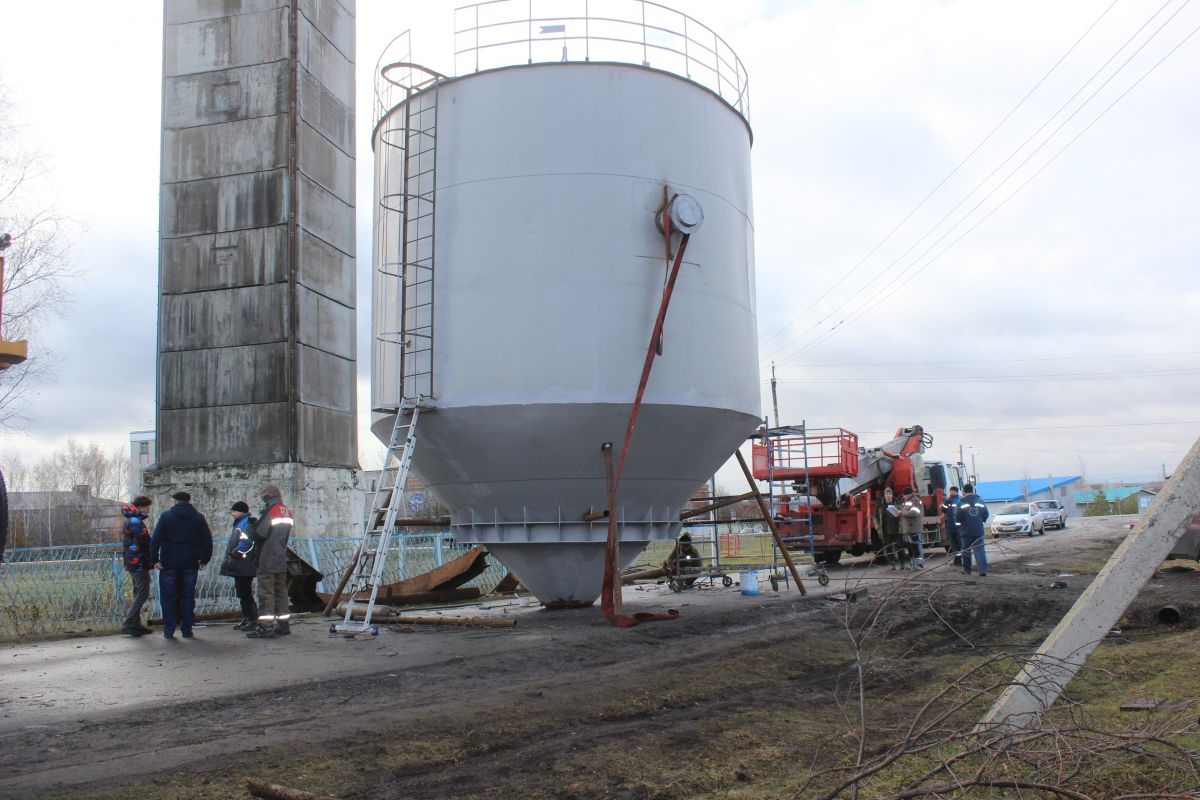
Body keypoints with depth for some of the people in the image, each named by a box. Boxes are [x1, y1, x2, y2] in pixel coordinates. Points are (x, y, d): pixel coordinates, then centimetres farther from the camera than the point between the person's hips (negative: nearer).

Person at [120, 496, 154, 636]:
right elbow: (146, 541, -20)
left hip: (132, 563, 10)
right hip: (139, 563, -10)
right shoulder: (136, 522, -16)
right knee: (142, 594, -8)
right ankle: (129, 625, -8)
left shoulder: (129, 520, 17)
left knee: (138, 594, 16)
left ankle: (135, 624, 19)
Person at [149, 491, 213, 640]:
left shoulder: (166, 516, -2)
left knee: (167, 598, 6)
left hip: (169, 564, -2)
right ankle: (186, 630, 8)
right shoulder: (199, 518, 5)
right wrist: (204, 560, 10)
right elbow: (208, 541, 4)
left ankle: (169, 630, 4)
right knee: (188, 598, 8)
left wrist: (155, 559, -6)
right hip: (190, 564, 2)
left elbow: (155, 539, -9)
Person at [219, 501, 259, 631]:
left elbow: (246, 542, -23)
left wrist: (234, 555, -17)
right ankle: (246, 619, 20)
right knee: (241, 593, 14)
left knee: (246, 593, -9)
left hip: (244, 567, -10)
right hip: (239, 567, 10)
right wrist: (229, 559, 17)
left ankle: (253, 620, -6)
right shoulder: (239, 524, 21)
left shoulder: (248, 523, -11)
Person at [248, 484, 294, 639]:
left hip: (268, 559, -8)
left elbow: (259, 535, -17)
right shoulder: (287, 512, 12)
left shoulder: (270, 511, -14)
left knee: (266, 593, -7)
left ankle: (265, 627, -10)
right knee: (281, 591, 13)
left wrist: (255, 526, 5)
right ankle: (283, 624, 17)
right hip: (282, 559, 8)